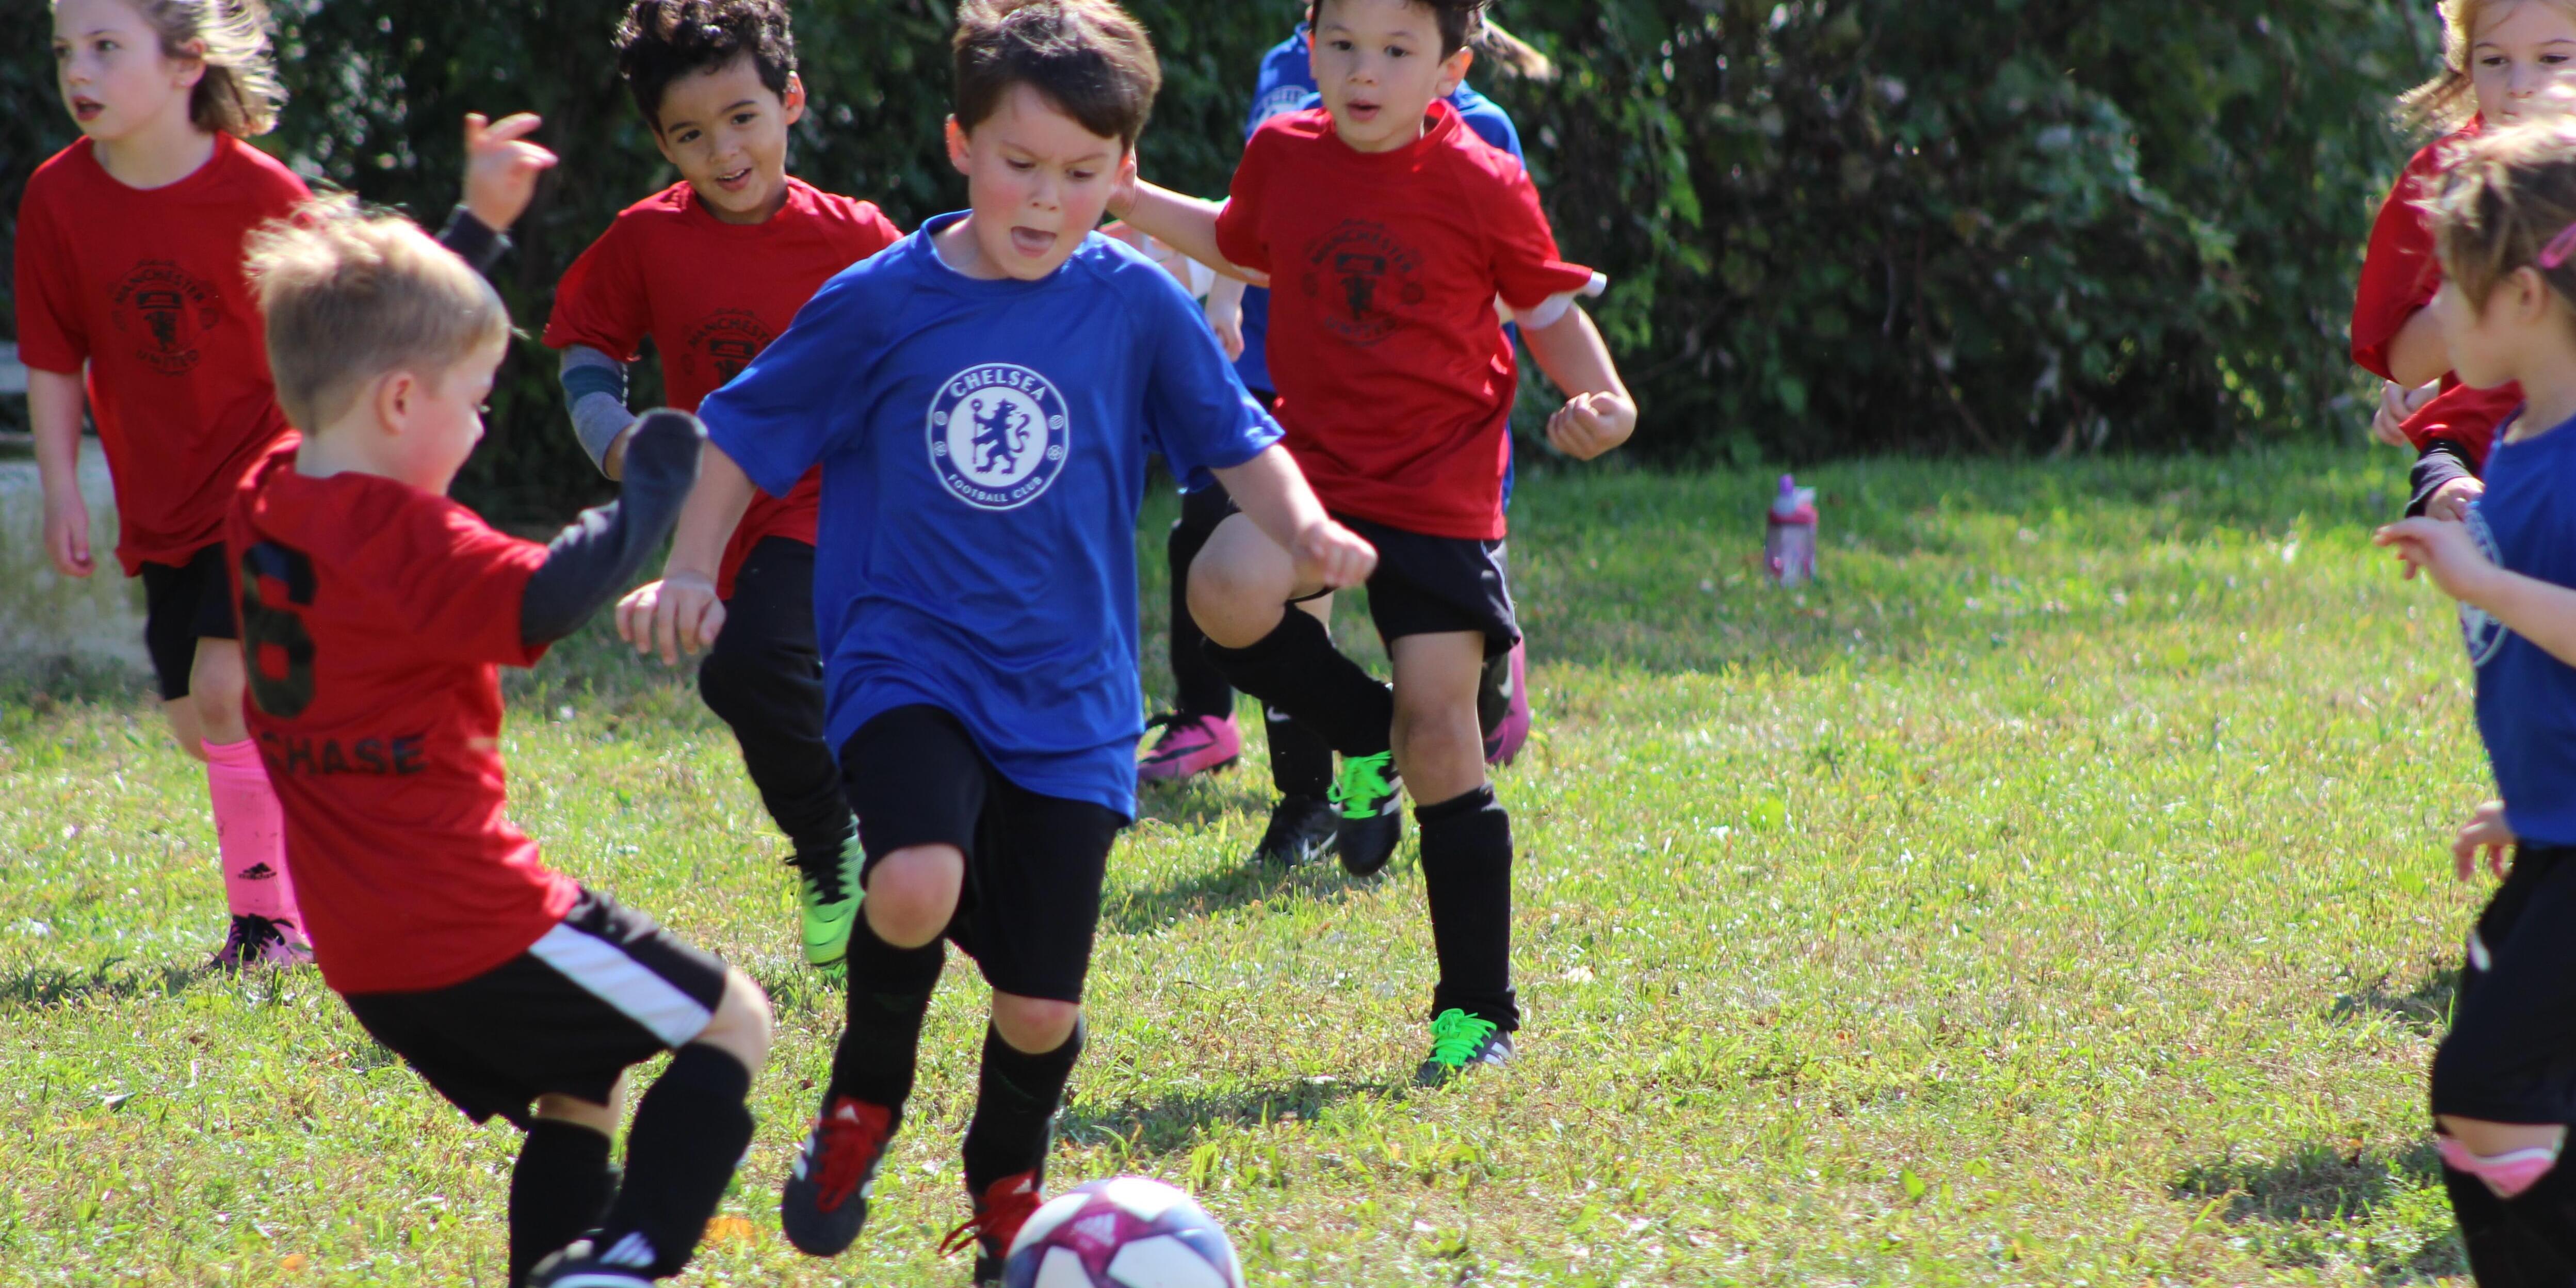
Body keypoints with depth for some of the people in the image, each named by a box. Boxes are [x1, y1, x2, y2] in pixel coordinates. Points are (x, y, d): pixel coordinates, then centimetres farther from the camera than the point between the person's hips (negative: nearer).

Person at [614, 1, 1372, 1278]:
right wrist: (687, 575, -2)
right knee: (918, 889, -31)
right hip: (907, 667, -2)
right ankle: (866, 1093, 2)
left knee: (1040, 1012, 2)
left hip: (1068, 703, 2)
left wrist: (1304, 527, -13)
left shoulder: (1138, 306, -1)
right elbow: (743, 435, 7)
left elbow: (1236, 442, 6)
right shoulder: (880, 305, -4)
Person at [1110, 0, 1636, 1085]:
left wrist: (1602, 400, -15)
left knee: (1440, 732, -7)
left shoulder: (1483, 189, -8)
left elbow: (1551, 310, 3)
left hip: (1443, 493, -3)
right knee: (1227, 592, -29)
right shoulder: (1285, 156, 2)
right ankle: (1365, 735, 4)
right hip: (1317, 466, 3)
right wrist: (1133, 203, 16)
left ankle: (1478, 1010, 6)